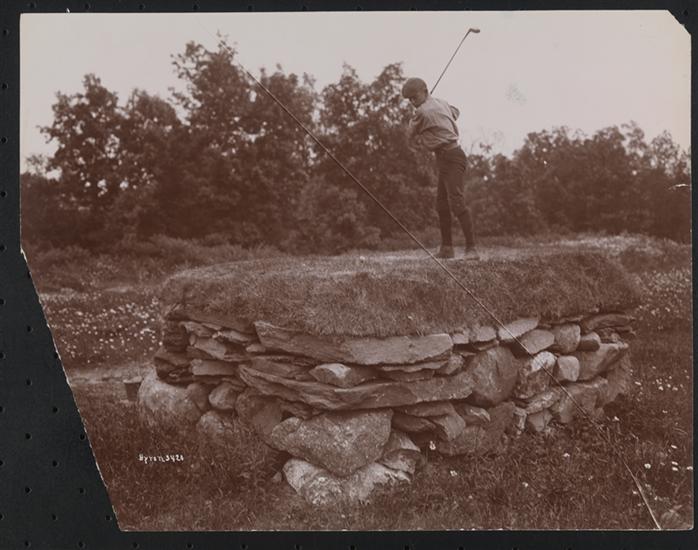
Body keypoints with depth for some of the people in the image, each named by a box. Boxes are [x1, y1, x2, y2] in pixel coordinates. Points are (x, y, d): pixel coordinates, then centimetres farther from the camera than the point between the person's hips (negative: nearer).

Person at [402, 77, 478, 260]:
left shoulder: (423, 112, -13)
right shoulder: (441, 103, 14)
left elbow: (411, 135, 0)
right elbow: (455, 112, 36)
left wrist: (414, 144, 23)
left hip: (451, 157, -10)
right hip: (445, 158, 10)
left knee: (456, 202, -17)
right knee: (441, 205, 11)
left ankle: (471, 248, -19)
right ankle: (447, 248, 16)